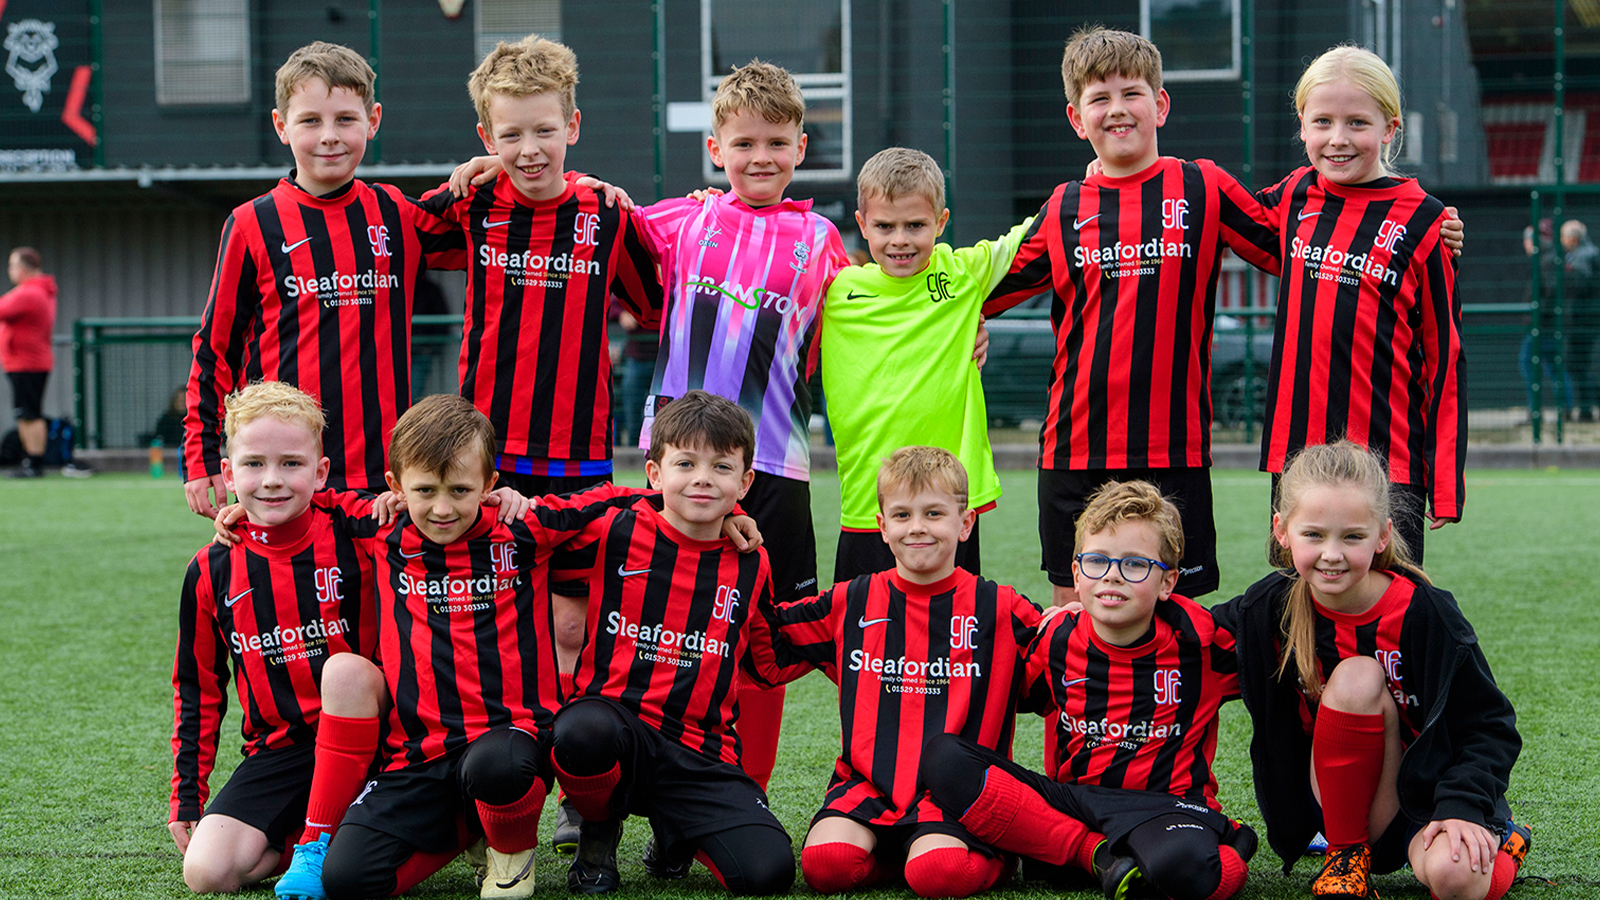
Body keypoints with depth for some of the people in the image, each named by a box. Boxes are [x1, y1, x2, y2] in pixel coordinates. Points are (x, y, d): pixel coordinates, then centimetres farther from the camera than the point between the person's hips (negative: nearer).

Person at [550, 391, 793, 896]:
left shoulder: (750, 566, 9)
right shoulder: (613, 534, -1)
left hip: (702, 753, 2)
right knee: (582, 734, -40)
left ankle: (676, 834, 18)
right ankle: (599, 830, -2)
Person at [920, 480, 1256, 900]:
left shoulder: (1199, 636, -5)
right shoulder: (1058, 639, 4)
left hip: (1164, 802, -5)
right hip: (1071, 798, 5)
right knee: (943, 758, -19)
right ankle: (1099, 854, -19)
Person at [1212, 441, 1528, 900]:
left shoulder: (1425, 614, -16)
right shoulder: (1270, 609, -10)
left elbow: (1490, 723, -10)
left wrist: (1462, 808, -23)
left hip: (1428, 797, -1)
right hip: (1339, 804, 1)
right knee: (1357, 678, -28)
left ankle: (1499, 843, 7)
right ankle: (1346, 855, -9)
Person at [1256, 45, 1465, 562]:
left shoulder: (1421, 220, -4)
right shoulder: (1293, 197, 7)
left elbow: (1445, 357, -2)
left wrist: (1446, 485, -6)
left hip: (1387, 463, -4)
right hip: (1293, 449, 4)